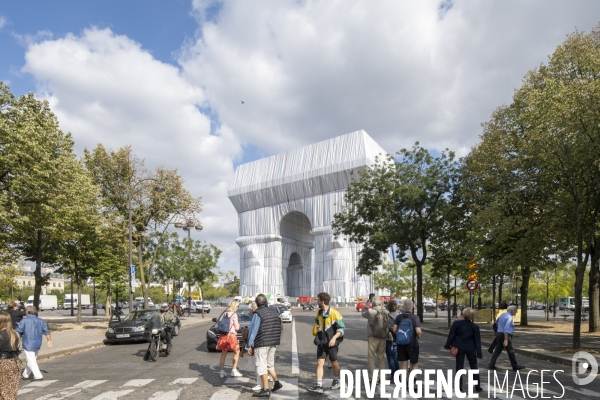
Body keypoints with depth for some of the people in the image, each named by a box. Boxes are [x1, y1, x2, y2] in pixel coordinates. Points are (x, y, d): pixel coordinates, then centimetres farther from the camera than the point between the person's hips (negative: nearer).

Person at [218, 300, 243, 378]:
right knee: (237, 352, 8)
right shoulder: (234, 314, -11)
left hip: (223, 335, 6)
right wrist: (238, 325, 12)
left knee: (223, 353, 13)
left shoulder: (225, 314, 8)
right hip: (231, 335, -6)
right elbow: (236, 327, -8)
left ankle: (222, 372, 16)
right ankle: (234, 370, 4)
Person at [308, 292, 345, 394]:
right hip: (321, 342, 4)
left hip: (331, 343, -4)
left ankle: (336, 381, 36)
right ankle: (319, 386, -5)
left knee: (334, 362, 15)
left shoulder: (334, 313, -16)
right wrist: (316, 333, 8)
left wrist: (334, 338, -26)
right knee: (319, 363, -5)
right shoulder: (319, 313, 3)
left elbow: (341, 328, -15)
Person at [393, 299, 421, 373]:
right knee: (414, 363, 14)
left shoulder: (399, 317, -3)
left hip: (401, 343, 3)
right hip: (412, 343, -3)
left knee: (404, 364, 12)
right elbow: (418, 331, -20)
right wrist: (418, 335, 2)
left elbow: (394, 330, -6)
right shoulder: (415, 317, -12)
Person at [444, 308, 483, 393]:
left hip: (459, 347, 0)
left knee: (459, 367, 7)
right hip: (470, 348, 0)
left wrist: (448, 345, 4)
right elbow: (477, 340, -4)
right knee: (474, 367, 16)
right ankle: (477, 386, 20)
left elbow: (451, 335, -7)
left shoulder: (456, 323, -11)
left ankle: (459, 387, 9)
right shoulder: (475, 326, -8)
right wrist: (479, 353, 2)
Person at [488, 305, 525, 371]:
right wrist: (506, 340, -27)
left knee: (498, 350, 8)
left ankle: (491, 365, 6)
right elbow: (506, 329, -25)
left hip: (499, 334, 9)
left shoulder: (503, 315, 12)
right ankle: (515, 366, 17)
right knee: (510, 351, 5)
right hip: (505, 335, -9)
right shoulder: (509, 317, -17)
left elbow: (497, 322, 26)